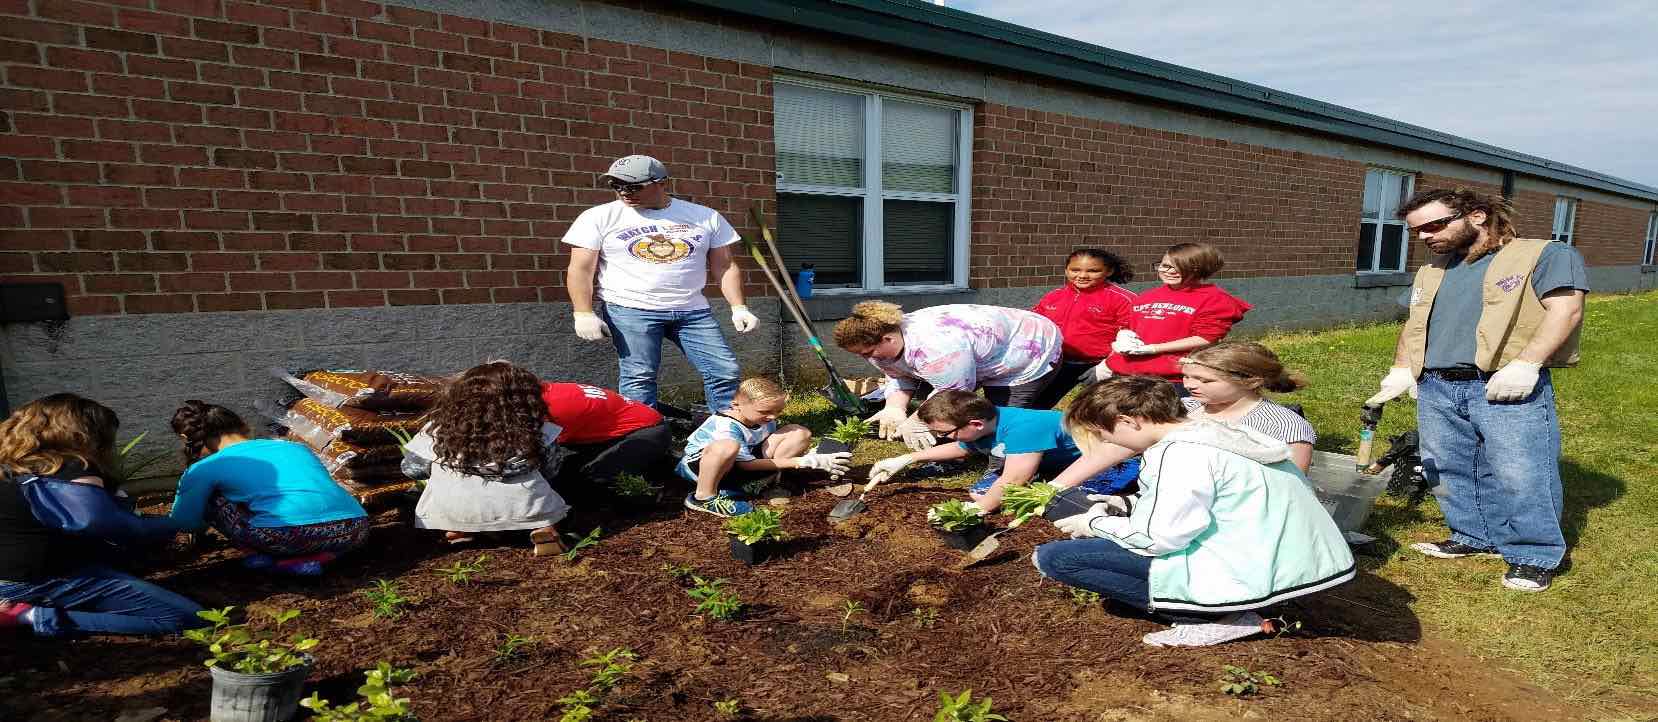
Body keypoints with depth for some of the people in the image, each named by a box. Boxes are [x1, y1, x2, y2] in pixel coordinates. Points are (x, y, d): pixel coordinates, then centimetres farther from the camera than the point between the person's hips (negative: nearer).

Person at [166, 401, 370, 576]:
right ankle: (314, 555, 11)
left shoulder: (205, 469, 18)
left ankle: (276, 558, 11)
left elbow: (184, 523, 21)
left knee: (211, 498, 22)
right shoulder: (296, 447, 28)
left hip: (286, 535, -4)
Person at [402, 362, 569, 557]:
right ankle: (543, 529, -1)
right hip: (523, 508, -1)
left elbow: (411, 468, 19)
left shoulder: (441, 426, 9)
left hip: (451, 512, 2)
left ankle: (459, 531, 6)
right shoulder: (537, 429, 5)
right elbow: (550, 471, 14)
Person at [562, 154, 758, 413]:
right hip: (629, 309, -2)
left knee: (725, 371, -3)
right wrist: (584, 313, -12)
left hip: (692, 310, 2)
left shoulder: (705, 216, 7)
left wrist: (738, 307, 1)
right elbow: (580, 269, -1)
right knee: (639, 375, -12)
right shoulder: (599, 217, 3)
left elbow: (724, 266, 10)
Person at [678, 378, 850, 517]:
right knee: (726, 446, -47)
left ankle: (758, 483, -5)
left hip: (737, 465, 7)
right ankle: (704, 497, -22)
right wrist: (800, 462, -31)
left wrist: (816, 460, -13)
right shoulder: (725, 426, -29)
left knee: (800, 433, -8)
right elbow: (746, 464, -28)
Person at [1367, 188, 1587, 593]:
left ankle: (1535, 555, 8)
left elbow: (1566, 309, -9)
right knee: (1449, 472, 10)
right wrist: (1401, 369, 11)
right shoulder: (1431, 271, 21)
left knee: (1520, 476, -5)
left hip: (1508, 388, -6)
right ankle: (1475, 539, 25)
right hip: (1435, 389, 6)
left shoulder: (1546, 255, 2)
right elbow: (1415, 324, 24)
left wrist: (1525, 364, -20)